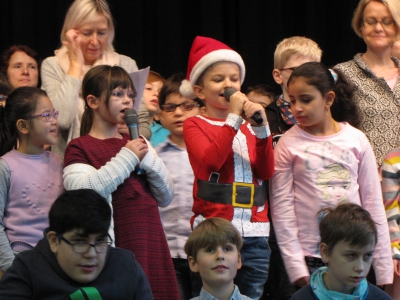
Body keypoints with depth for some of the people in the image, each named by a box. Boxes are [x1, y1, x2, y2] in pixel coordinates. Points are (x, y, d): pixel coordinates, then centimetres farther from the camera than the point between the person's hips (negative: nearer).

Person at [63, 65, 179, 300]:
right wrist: (127, 158, -12)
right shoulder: (79, 148, 2)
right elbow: (82, 192, -17)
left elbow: (166, 197, 13)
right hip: (115, 249, -5)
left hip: (151, 245, 5)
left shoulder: (137, 143, 19)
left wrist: (148, 159, -3)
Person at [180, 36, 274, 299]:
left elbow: (266, 171, 2)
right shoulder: (195, 125, 4)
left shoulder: (249, 126, 17)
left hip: (254, 231, 4)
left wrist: (261, 126, -8)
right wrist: (234, 117, -16)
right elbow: (211, 161, -17)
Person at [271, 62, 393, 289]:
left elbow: (373, 204, 6)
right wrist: (296, 268, -8)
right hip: (310, 258, -1)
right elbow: (282, 208, -2)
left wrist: (384, 270, 4)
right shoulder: (289, 144, -1)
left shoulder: (356, 140, 3)